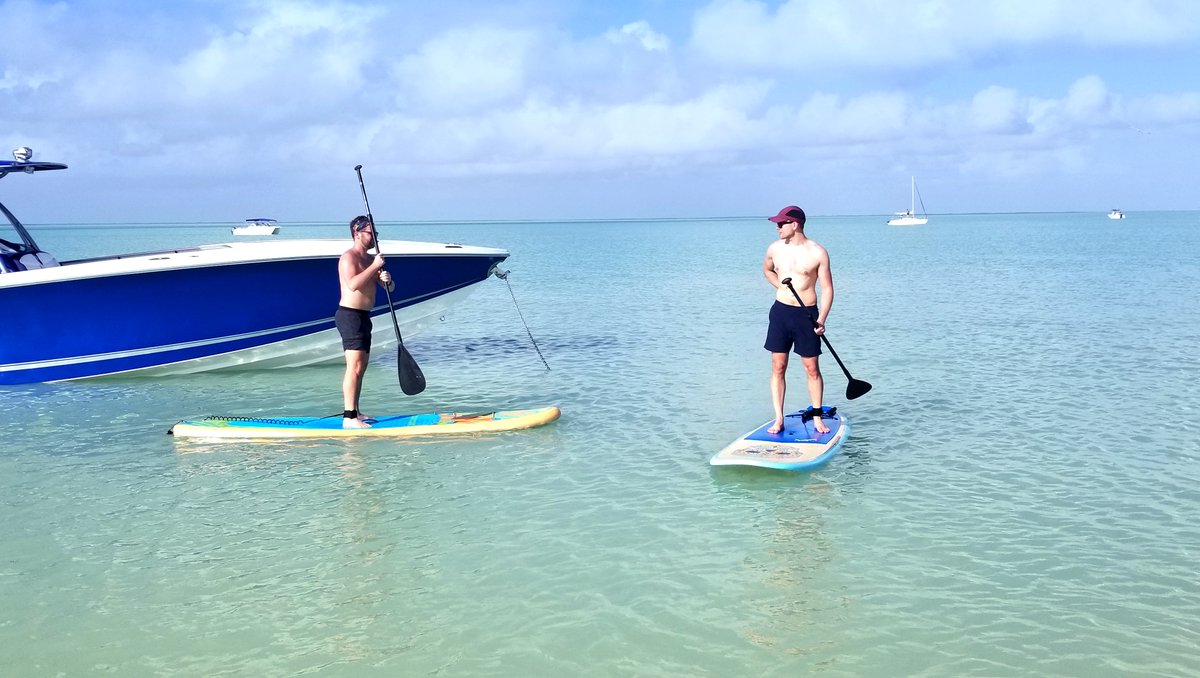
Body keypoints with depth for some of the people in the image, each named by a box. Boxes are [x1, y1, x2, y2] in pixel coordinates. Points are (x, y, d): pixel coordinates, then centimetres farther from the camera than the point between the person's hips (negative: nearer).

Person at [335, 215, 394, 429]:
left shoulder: (371, 259, 17)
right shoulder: (348, 257, -10)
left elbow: (390, 288, 15)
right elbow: (352, 284, -27)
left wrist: (387, 280, -8)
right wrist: (374, 267, -22)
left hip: (363, 317, 10)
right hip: (350, 315, -10)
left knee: (360, 368, 12)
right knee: (354, 367, -14)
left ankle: (355, 413, 19)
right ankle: (349, 418, -16)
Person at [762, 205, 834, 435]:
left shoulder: (817, 253, -9)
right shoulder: (775, 248, 3)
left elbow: (827, 289, -6)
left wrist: (821, 319, -15)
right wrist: (783, 287, 9)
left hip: (807, 314, -3)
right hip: (781, 312, 3)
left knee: (812, 368, 4)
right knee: (778, 367, 3)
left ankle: (817, 418, 17)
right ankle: (779, 420, 8)